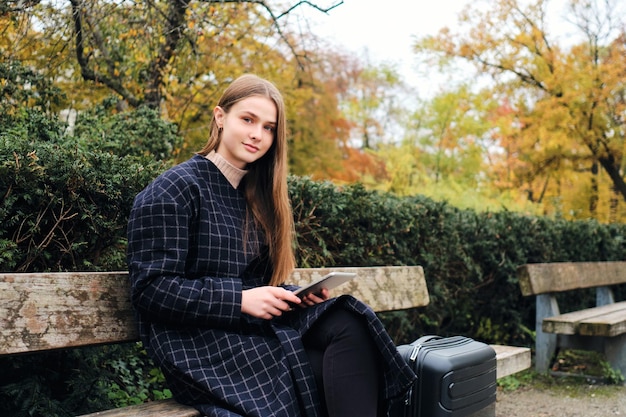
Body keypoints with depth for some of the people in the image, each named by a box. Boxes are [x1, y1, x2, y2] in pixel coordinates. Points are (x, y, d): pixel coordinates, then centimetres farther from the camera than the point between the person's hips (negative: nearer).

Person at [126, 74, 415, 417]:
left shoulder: (257, 195, 18)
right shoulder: (173, 190, -4)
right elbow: (150, 288, -11)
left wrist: (295, 295, -3)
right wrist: (239, 300, -19)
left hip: (257, 326, 6)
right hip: (198, 342, -6)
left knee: (349, 325, -24)